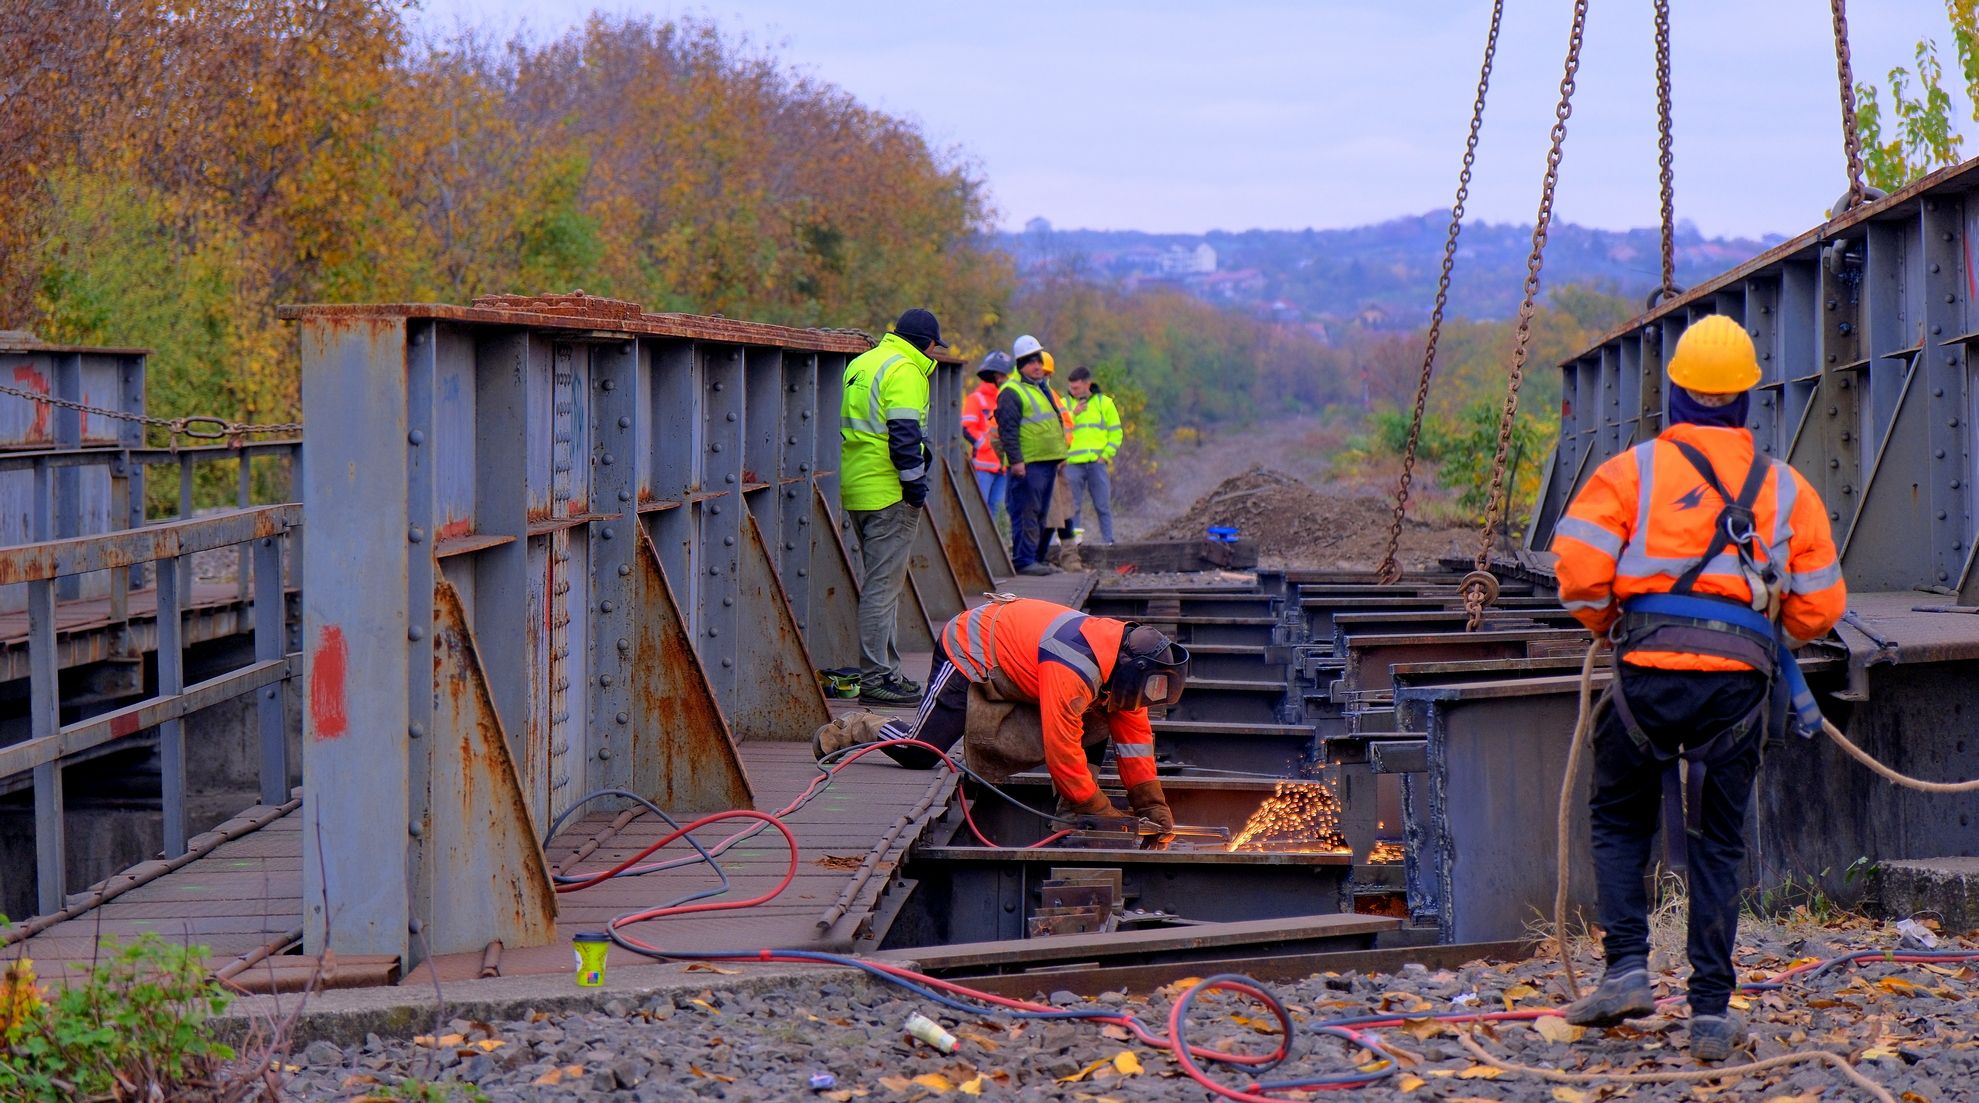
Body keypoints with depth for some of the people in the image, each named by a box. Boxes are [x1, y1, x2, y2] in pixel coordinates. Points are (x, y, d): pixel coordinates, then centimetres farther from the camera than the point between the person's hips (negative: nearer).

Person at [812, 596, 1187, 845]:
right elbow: (1061, 750, -36)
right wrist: (1100, 813, -27)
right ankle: (844, 733, 11)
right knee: (918, 753, -15)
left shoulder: (1123, 656, -10)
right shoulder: (1076, 670, -39)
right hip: (967, 654, -9)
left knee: (1094, 726, -8)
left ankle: (1070, 811, -3)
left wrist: (1152, 806, -7)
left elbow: (1134, 736, -3)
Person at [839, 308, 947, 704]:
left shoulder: (860, 365, 18)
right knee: (883, 585, -7)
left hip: (855, 489, 9)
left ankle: (886, 669, 22)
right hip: (889, 493, -9)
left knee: (879, 582, 16)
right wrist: (916, 484, -13)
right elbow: (904, 435, -19)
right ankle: (876, 676, -7)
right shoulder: (905, 371, -12)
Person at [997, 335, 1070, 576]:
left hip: (1048, 461, 9)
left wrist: (1060, 456, 25)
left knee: (1041, 514, 12)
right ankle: (1024, 560, -9)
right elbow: (1008, 429, -14)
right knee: (1026, 513, -9)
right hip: (1027, 464, -9)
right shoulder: (1012, 392, -8)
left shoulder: (1042, 389, 21)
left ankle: (1036, 557, 18)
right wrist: (1015, 460, -21)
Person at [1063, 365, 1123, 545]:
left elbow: (1116, 433, 9)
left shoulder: (1104, 403, 8)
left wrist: (1106, 455, -2)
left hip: (1097, 463, 0)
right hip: (1073, 464, 0)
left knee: (1103, 506, 1)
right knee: (1073, 506, 0)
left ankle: (1109, 542, 3)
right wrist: (1073, 414, -12)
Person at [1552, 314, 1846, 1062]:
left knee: (1620, 819, 17)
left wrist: (1607, 626, 13)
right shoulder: (1786, 488, 12)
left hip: (1649, 669, -2)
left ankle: (1627, 968, 2)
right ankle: (1712, 1011, 6)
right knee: (1718, 844, 10)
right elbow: (1820, 606, 12)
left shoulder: (1634, 469, 4)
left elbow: (1579, 567, -6)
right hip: (1741, 677, 2)